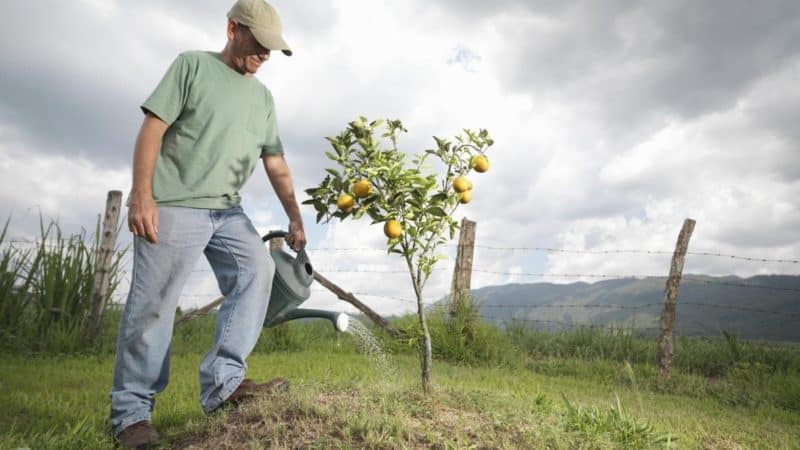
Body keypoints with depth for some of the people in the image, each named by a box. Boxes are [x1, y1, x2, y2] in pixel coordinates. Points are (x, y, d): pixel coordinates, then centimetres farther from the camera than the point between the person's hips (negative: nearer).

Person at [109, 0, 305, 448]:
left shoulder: (263, 97, 17)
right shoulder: (193, 64, 3)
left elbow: (276, 162, 16)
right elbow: (153, 127, -4)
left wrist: (295, 219, 11)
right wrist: (142, 194, -13)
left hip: (228, 211, 6)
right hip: (173, 207, -5)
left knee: (258, 270, -14)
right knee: (152, 305, -5)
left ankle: (223, 380, -12)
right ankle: (132, 411, 7)